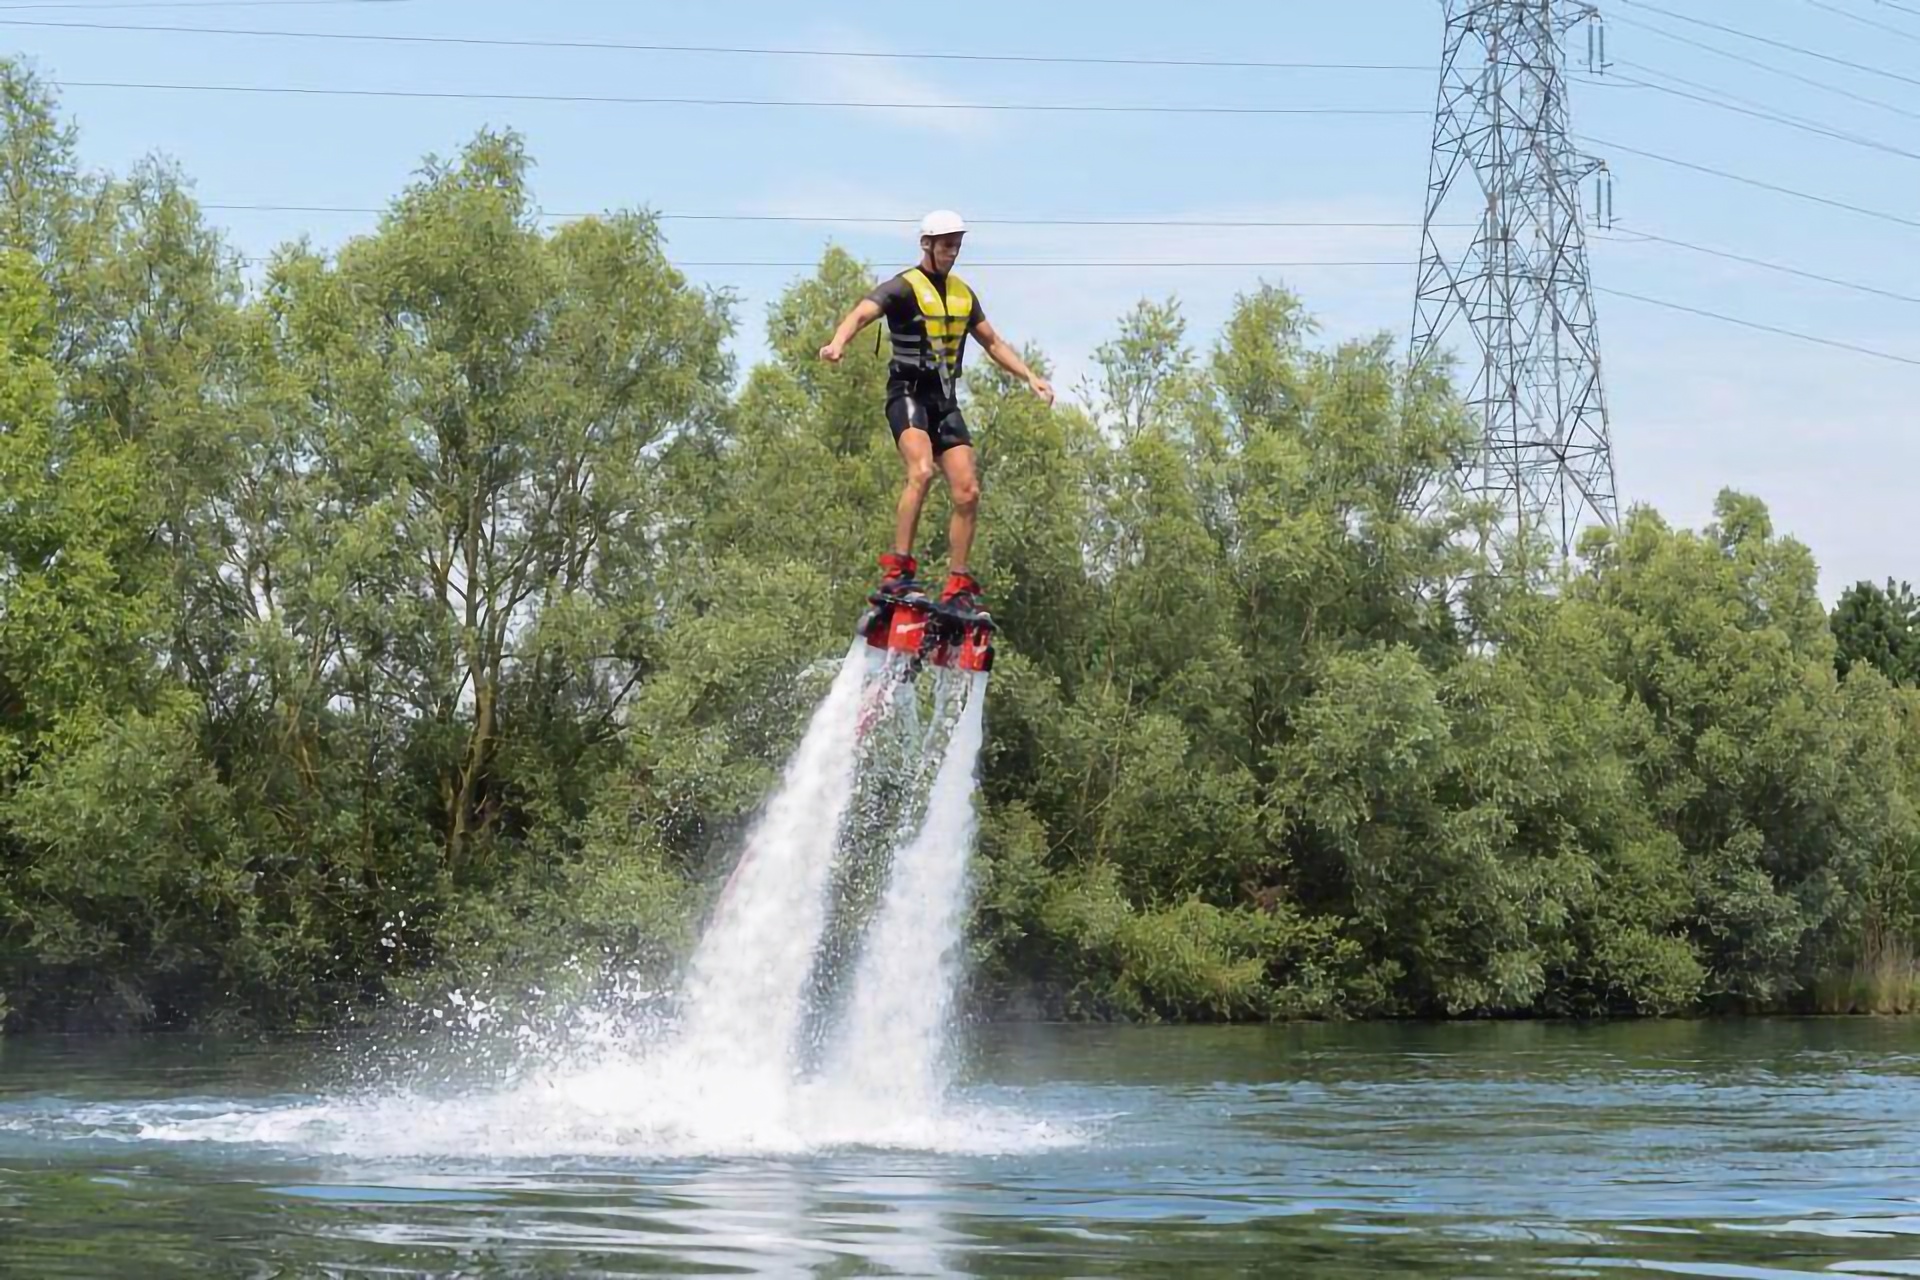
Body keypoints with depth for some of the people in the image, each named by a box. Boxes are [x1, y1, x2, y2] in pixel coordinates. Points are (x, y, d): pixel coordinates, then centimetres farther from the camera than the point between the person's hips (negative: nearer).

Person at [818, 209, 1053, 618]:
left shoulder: (963, 294, 16)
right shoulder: (904, 288, -6)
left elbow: (992, 342, 27)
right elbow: (863, 312, -23)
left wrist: (1030, 376, 18)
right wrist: (838, 343, -43)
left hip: (946, 400, 7)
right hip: (908, 395, -7)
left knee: (968, 492, -2)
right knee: (922, 471, -30)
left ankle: (958, 588, 6)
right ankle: (897, 571, -30)